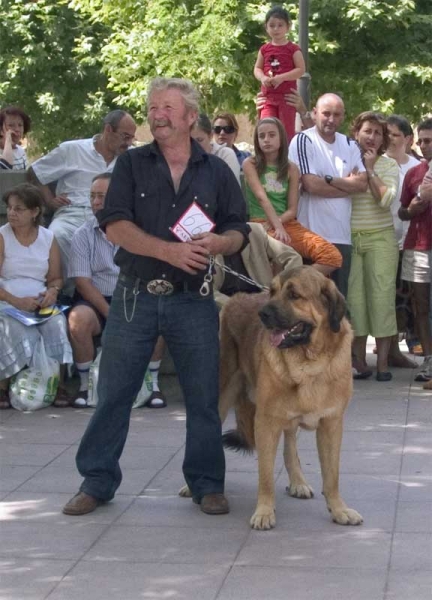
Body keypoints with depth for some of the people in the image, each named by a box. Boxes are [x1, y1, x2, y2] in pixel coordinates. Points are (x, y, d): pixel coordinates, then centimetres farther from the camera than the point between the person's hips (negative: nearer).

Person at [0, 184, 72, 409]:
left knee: (58, 324, -31)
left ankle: (58, 385, -19)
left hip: (41, 304, 3)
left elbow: (56, 277, 18)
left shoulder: (48, 238, 14)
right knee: (21, 334, -34)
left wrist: (52, 291, -6)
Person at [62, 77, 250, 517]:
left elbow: (239, 233, 8)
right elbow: (115, 226, -8)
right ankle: (97, 481, 15)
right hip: (135, 295, 0)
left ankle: (207, 483, 18)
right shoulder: (132, 164, 4)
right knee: (112, 393, 4)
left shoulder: (216, 171, 8)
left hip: (193, 299, 1)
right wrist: (169, 251, -20)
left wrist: (218, 243, -16)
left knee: (203, 397, 4)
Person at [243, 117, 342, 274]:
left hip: (288, 223, 5)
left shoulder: (291, 169, 12)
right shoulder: (250, 164, 3)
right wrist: (277, 226, -24)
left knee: (333, 256, -19)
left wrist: (278, 222, -13)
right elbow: (262, 198, -12)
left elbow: (292, 210, 7)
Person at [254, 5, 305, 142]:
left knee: (287, 130, 3)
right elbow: (257, 68, 11)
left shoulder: (293, 49, -4)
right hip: (268, 95, 3)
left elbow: (301, 70, -9)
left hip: (287, 95, -3)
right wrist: (262, 78, -11)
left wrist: (281, 77, -20)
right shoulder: (264, 49, 7)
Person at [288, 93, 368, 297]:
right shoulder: (303, 141, -4)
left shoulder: (350, 145, 14)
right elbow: (311, 185, -14)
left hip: (342, 235, 6)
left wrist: (329, 179, -12)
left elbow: (363, 183, 1)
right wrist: (348, 183, -3)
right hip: (313, 234, -5)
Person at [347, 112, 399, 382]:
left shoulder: (389, 165, 6)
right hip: (348, 238, 0)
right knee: (353, 298, -2)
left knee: (382, 297, -4)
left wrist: (370, 169, -8)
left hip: (380, 239, 0)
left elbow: (387, 199, -9)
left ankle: (383, 362, 1)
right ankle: (359, 361, 6)